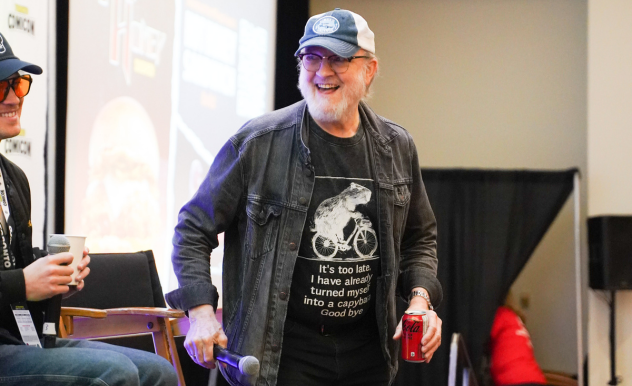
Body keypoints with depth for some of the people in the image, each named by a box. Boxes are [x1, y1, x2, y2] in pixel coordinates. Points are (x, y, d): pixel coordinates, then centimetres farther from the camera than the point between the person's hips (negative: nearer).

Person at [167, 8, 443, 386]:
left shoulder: (397, 148, 5)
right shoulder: (258, 142, -8)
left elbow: (420, 236, 18)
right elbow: (194, 228, -1)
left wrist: (421, 298, 1)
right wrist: (201, 310, -12)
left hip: (367, 354, 4)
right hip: (280, 354, -4)